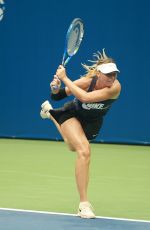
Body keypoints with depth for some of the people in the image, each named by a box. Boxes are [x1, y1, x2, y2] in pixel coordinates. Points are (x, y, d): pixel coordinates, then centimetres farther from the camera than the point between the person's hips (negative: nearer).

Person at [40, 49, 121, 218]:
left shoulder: (115, 87, -36)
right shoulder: (87, 81, -35)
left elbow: (86, 97, -50)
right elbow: (57, 96, -23)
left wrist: (64, 78, -48)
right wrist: (55, 88, -46)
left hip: (92, 122, 3)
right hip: (72, 114, -3)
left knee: (75, 147, 33)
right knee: (84, 151, -28)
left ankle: (50, 113, 61)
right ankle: (84, 204, -28)